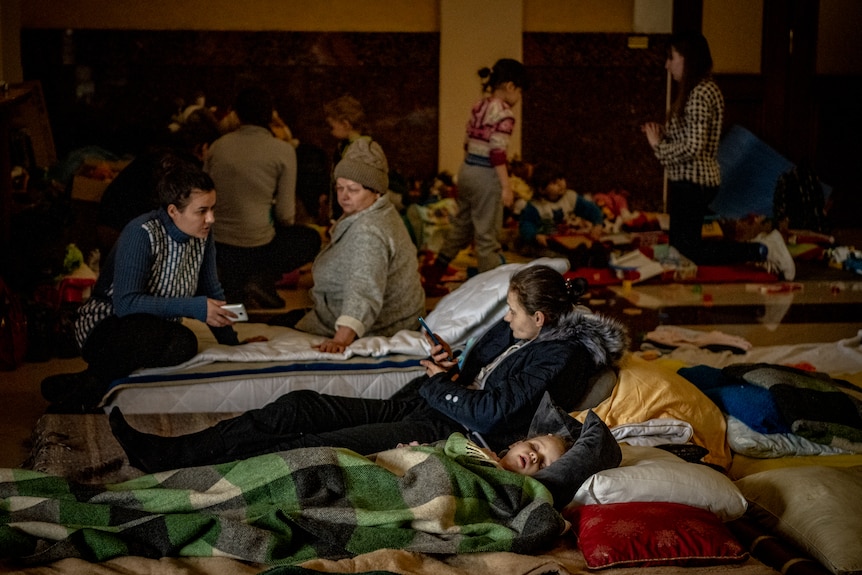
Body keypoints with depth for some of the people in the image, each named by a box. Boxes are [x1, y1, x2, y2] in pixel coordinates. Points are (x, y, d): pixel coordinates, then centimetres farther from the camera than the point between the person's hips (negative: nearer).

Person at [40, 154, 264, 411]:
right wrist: (194, 308, -30)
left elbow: (212, 292, 12)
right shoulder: (142, 234, -20)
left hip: (155, 331, 7)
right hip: (105, 327, -7)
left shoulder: (201, 234, 0)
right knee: (182, 343, -36)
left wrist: (233, 342, 1)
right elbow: (125, 303, -27)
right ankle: (87, 386, -19)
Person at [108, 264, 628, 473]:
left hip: (448, 432, -9)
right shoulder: (516, 328, 15)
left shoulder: (557, 355, -13)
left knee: (319, 446, -21)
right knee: (303, 406, -5)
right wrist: (452, 366, 1)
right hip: (420, 407, 9)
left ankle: (177, 464, -20)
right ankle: (170, 450, -6)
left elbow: (487, 410, -19)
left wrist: (435, 385, -7)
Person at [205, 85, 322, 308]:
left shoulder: (217, 146, 3)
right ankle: (264, 278, 0)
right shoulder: (283, 150, -8)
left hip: (216, 243, 6)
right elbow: (285, 215, -7)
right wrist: (286, 224, 17)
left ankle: (232, 280, 11)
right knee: (311, 239, 22)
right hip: (256, 246, -6)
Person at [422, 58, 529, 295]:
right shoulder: (504, 113, -13)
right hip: (486, 175, -8)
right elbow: (497, 151, -20)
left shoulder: (479, 107, 11)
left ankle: (433, 276, 26)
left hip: (467, 169, 8)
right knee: (487, 235, 1)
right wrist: (506, 186, -19)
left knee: (461, 226, 20)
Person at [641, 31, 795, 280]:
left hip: (692, 183, -10)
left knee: (689, 252, -4)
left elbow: (692, 147, -24)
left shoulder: (700, 93, -18)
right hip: (692, 181, 10)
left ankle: (762, 250, -5)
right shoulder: (704, 89, 13)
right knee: (680, 246, 15)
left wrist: (658, 145, -10)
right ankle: (758, 246, 12)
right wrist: (663, 133, 4)